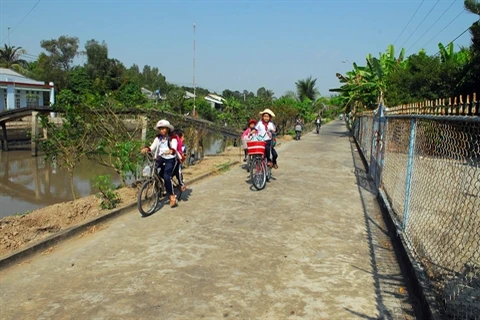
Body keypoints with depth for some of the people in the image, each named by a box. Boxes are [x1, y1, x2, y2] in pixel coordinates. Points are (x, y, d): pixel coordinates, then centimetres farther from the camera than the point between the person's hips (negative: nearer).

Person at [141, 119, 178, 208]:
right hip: (161, 158, 5)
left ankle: (172, 196, -8)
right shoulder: (158, 138, 5)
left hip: (170, 159, -5)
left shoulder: (172, 139, -8)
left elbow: (174, 149, -24)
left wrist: (170, 151, -47)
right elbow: (152, 147, -7)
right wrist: (147, 149, -29)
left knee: (166, 176, -22)